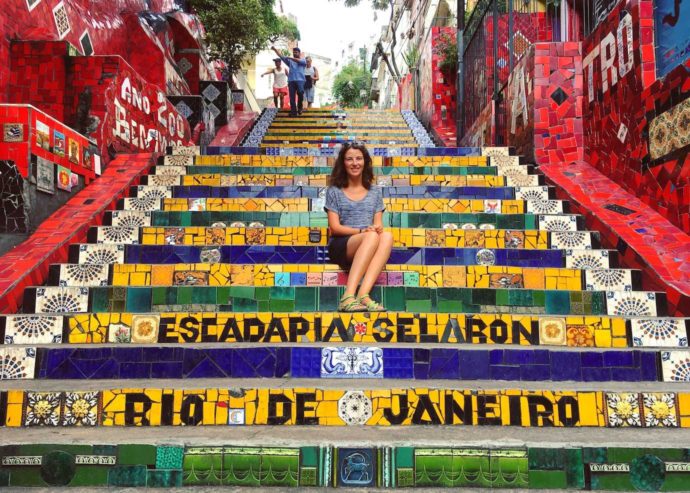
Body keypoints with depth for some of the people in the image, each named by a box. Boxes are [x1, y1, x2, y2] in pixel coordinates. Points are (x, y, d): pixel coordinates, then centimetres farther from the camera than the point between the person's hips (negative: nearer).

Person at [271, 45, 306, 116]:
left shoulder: (303, 61, 13)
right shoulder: (290, 61, 22)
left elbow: (299, 61, -10)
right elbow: (281, 57, 14)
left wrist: (290, 58, -19)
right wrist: (275, 49, 5)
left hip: (300, 80, -3)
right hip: (291, 80, 3)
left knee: (300, 93, -21)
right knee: (292, 97, -2)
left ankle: (299, 108, 1)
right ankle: (293, 112, 1)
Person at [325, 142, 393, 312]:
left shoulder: (375, 192, 19)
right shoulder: (334, 191, 10)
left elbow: (378, 225, 12)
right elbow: (334, 227, 1)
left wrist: (378, 228, -14)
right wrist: (362, 231, -15)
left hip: (367, 247, 3)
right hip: (340, 246, -3)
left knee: (386, 236, -33)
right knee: (371, 237, -36)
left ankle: (363, 294, -45)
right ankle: (349, 296, -46)